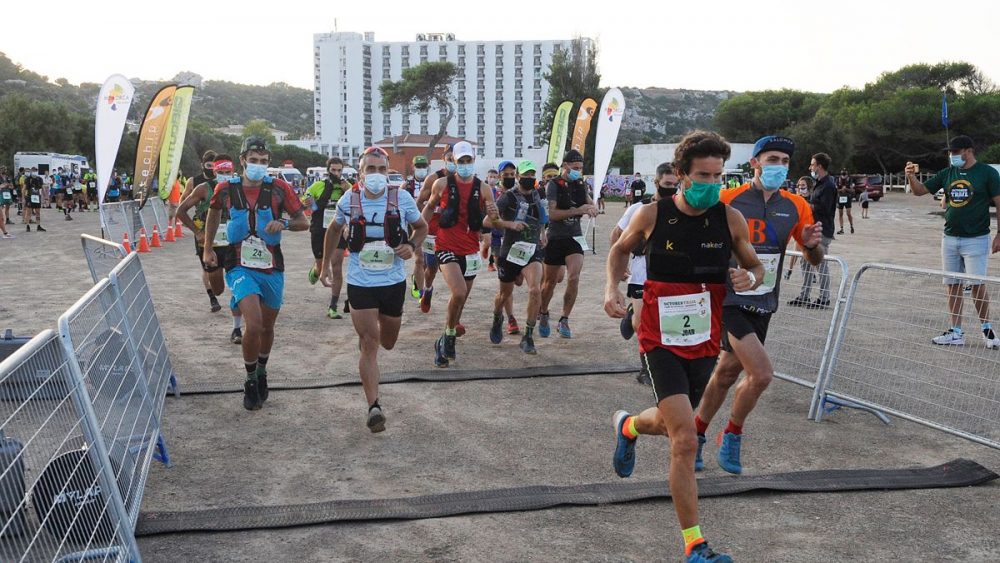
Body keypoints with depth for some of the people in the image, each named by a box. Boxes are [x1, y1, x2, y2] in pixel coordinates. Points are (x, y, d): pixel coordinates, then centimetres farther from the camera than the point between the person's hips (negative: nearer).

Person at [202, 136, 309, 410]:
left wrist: (283, 223, -22)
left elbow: (304, 222, -1)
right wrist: (208, 249, 21)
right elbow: (213, 212, 19)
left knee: (267, 327, 16)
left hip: (272, 268, 2)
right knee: (254, 324, -20)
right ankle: (250, 381, 3)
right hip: (240, 267, -2)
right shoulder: (226, 189, -2)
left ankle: (262, 372, 43)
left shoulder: (278, 189, -4)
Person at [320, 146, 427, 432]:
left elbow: (421, 226, 9)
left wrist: (412, 246, -12)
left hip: (394, 282, 2)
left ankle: (369, 330, 55)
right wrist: (326, 264, 15)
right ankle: (373, 407, -4)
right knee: (369, 345, -7)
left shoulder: (402, 198, -7)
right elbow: (334, 229, 16)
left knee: (388, 342, 18)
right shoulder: (348, 200, -4)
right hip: (360, 283, -1)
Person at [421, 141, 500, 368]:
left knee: (461, 298, 12)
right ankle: (449, 336, -1)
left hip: (470, 251, 4)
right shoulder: (442, 184, -2)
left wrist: (493, 214, -20)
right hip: (446, 248, -4)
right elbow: (430, 207, 14)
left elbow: (494, 221, 3)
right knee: (459, 292, -24)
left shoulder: (483, 189, 2)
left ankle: (444, 343, 31)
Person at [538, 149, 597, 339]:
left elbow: (593, 207, 11)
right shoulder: (553, 185, -9)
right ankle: (543, 315, 34)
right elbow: (552, 213, -19)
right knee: (550, 281, 10)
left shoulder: (581, 185, 6)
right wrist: (577, 210, -25)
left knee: (573, 278, -14)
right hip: (555, 238, -3)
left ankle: (564, 320, -2)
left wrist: (590, 208, -13)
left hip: (574, 238, 3)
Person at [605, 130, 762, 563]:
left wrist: (750, 278, -14)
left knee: (669, 424, 23)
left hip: (706, 341, 4)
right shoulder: (652, 216, -9)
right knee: (685, 440, -14)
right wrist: (613, 287, -7)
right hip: (662, 341, -4)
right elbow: (620, 250, 10)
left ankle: (628, 426, 60)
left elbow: (755, 267, 9)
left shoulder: (730, 219, -5)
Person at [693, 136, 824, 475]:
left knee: (727, 373, 12)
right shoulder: (727, 201, -11)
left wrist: (812, 245, -11)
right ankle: (733, 434, 11)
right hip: (730, 301, -5)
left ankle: (697, 434, 32)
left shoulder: (796, 207, 3)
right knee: (762, 374, -14)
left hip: (763, 303, 5)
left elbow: (814, 261, 10)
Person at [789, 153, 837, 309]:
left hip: (823, 231, -10)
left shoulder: (829, 185, -14)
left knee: (821, 264, -4)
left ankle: (824, 299, 5)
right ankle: (804, 296, 21)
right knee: (806, 262, 13)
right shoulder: (819, 184, 17)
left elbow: (823, 208, -22)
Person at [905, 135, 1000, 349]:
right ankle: (956, 333, 12)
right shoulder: (947, 174, 9)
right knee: (953, 285, 6)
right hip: (950, 238, 5)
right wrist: (911, 176, -9)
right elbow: (920, 190, 12)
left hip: (976, 239, -5)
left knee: (977, 284, -7)